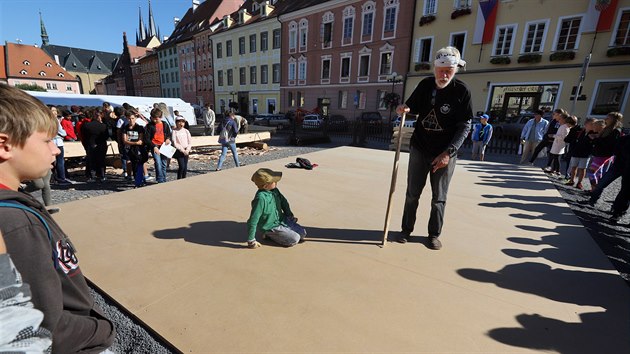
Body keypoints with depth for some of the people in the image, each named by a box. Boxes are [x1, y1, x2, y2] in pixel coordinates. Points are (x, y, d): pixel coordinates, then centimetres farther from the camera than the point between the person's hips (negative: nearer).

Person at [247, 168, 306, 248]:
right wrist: (251, 241, -22)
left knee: (303, 233, 7)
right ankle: (270, 235, 2)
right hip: (271, 227, -8)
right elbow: (252, 221, -26)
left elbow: (283, 202, 15)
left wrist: (290, 215, 15)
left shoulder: (274, 190, -6)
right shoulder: (260, 198, -30)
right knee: (295, 239, -14)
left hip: (282, 220, 8)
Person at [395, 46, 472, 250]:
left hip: (445, 153, -2)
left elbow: (465, 126, -9)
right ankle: (406, 229, 23)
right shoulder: (425, 85, 1)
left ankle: (434, 234, 23)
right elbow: (412, 106, 13)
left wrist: (448, 152, -18)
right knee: (412, 193, 9)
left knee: (439, 198, 7)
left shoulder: (462, 91, -9)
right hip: (419, 149, 3)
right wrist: (404, 109, -13)